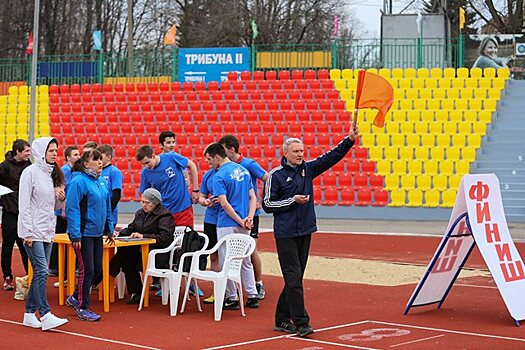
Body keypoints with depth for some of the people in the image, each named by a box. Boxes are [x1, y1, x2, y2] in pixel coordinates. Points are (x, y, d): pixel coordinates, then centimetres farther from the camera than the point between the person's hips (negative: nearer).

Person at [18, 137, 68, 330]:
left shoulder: (53, 173, 14)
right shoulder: (31, 172, -8)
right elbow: (24, 204, -12)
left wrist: (61, 198, -2)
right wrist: (27, 232, -17)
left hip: (47, 230, 7)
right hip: (33, 230, -7)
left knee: (39, 273, 8)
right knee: (42, 272, -13)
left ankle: (30, 313, 15)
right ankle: (45, 315, -15)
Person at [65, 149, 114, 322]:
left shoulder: (100, 181, 11)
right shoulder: (79, 181, -14)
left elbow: (107, 208, 20)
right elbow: (72, 209, -18)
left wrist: (109, 229, 18)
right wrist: (75, 235, -21)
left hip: (97, 233, 8)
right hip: (83, 234, -8)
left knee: (96, 269, 12)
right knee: (87, 270, -2)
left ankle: (75, 297, 30)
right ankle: (82, 308, 11)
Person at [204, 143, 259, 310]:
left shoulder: (219, 177, -13)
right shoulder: (243, 170, 10)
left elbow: (224, 204, -19)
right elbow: (253, 197, 8)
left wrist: (240, 221, -13)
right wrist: (249, 217, -3)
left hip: (227, 225, -7)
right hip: (244, 226, 7)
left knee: (226, 262, 3)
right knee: (246, 261, 15)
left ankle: (232, 298, 7)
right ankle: (252, 296, 16)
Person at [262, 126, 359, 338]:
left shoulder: (308, 169, 10)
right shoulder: (276, 175, -4)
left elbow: (332, 157, 5)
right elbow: (267, 205, -4)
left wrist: (350, 139, -7)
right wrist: (292, 200, -12)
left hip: (305, 232, 6)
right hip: (285, 234, -6)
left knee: (294, 279, 10)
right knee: (294, 278, -8)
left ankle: (282, 320, 19)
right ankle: (301, 323, -7)